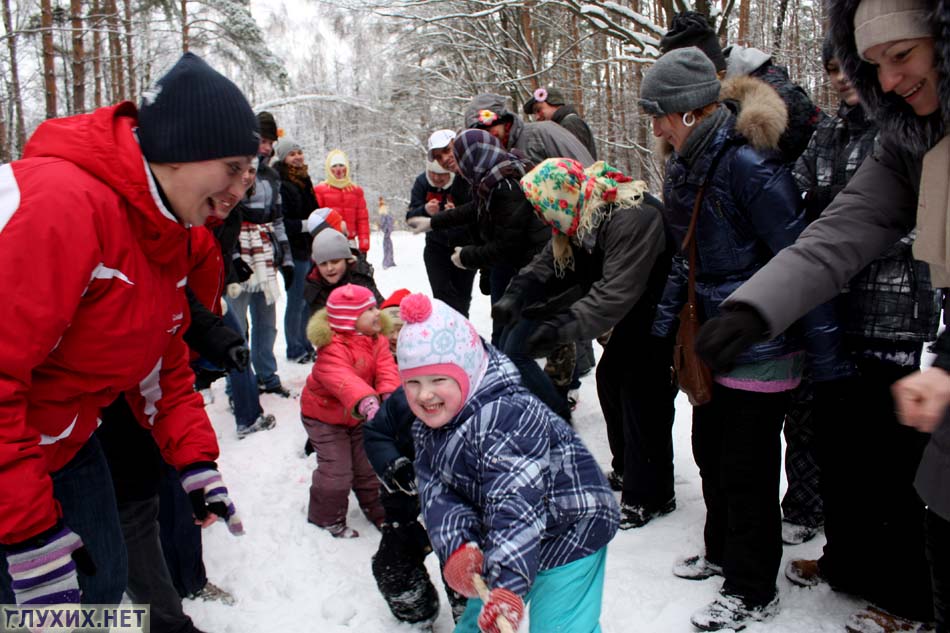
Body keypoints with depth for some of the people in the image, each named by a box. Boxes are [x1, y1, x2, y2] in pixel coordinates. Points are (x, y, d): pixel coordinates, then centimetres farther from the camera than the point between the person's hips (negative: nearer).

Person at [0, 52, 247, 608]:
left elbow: (164, 360, 9)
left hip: (66, 444, 9)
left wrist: (196, 460, 3)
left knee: (101, 578, 16)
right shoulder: (64, 202, -31)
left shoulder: (167, 231, 0)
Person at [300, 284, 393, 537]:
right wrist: (365, 402, -66)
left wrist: (388, 393, -43)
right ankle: (326, 517, 19)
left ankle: (376, 510, 35)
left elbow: (386, 370, -21)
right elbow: (341, 378, -49)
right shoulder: (332, 348, -31)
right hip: (325, 416, -7)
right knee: (337, 470, -5)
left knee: (369, 465, 14)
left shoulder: (377, 341, -7)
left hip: (359, 416, 7)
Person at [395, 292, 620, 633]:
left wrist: (507, 585, -44)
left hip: (570, 533, -9)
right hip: (504, 542, 9)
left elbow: (517, 505, -38)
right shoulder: (428, 428, -3)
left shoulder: (505, 416, -32)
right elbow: (437, 495, -11)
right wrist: (456, 549, -29)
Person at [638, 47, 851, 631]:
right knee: (710, 451, 20)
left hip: (760, 347, -9)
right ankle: (722, 552, 42)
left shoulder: (747, 161, -21)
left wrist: (828, 357, -20)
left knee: (746, 468, 3)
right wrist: (663, 323, 19)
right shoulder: (689, 163, 7)